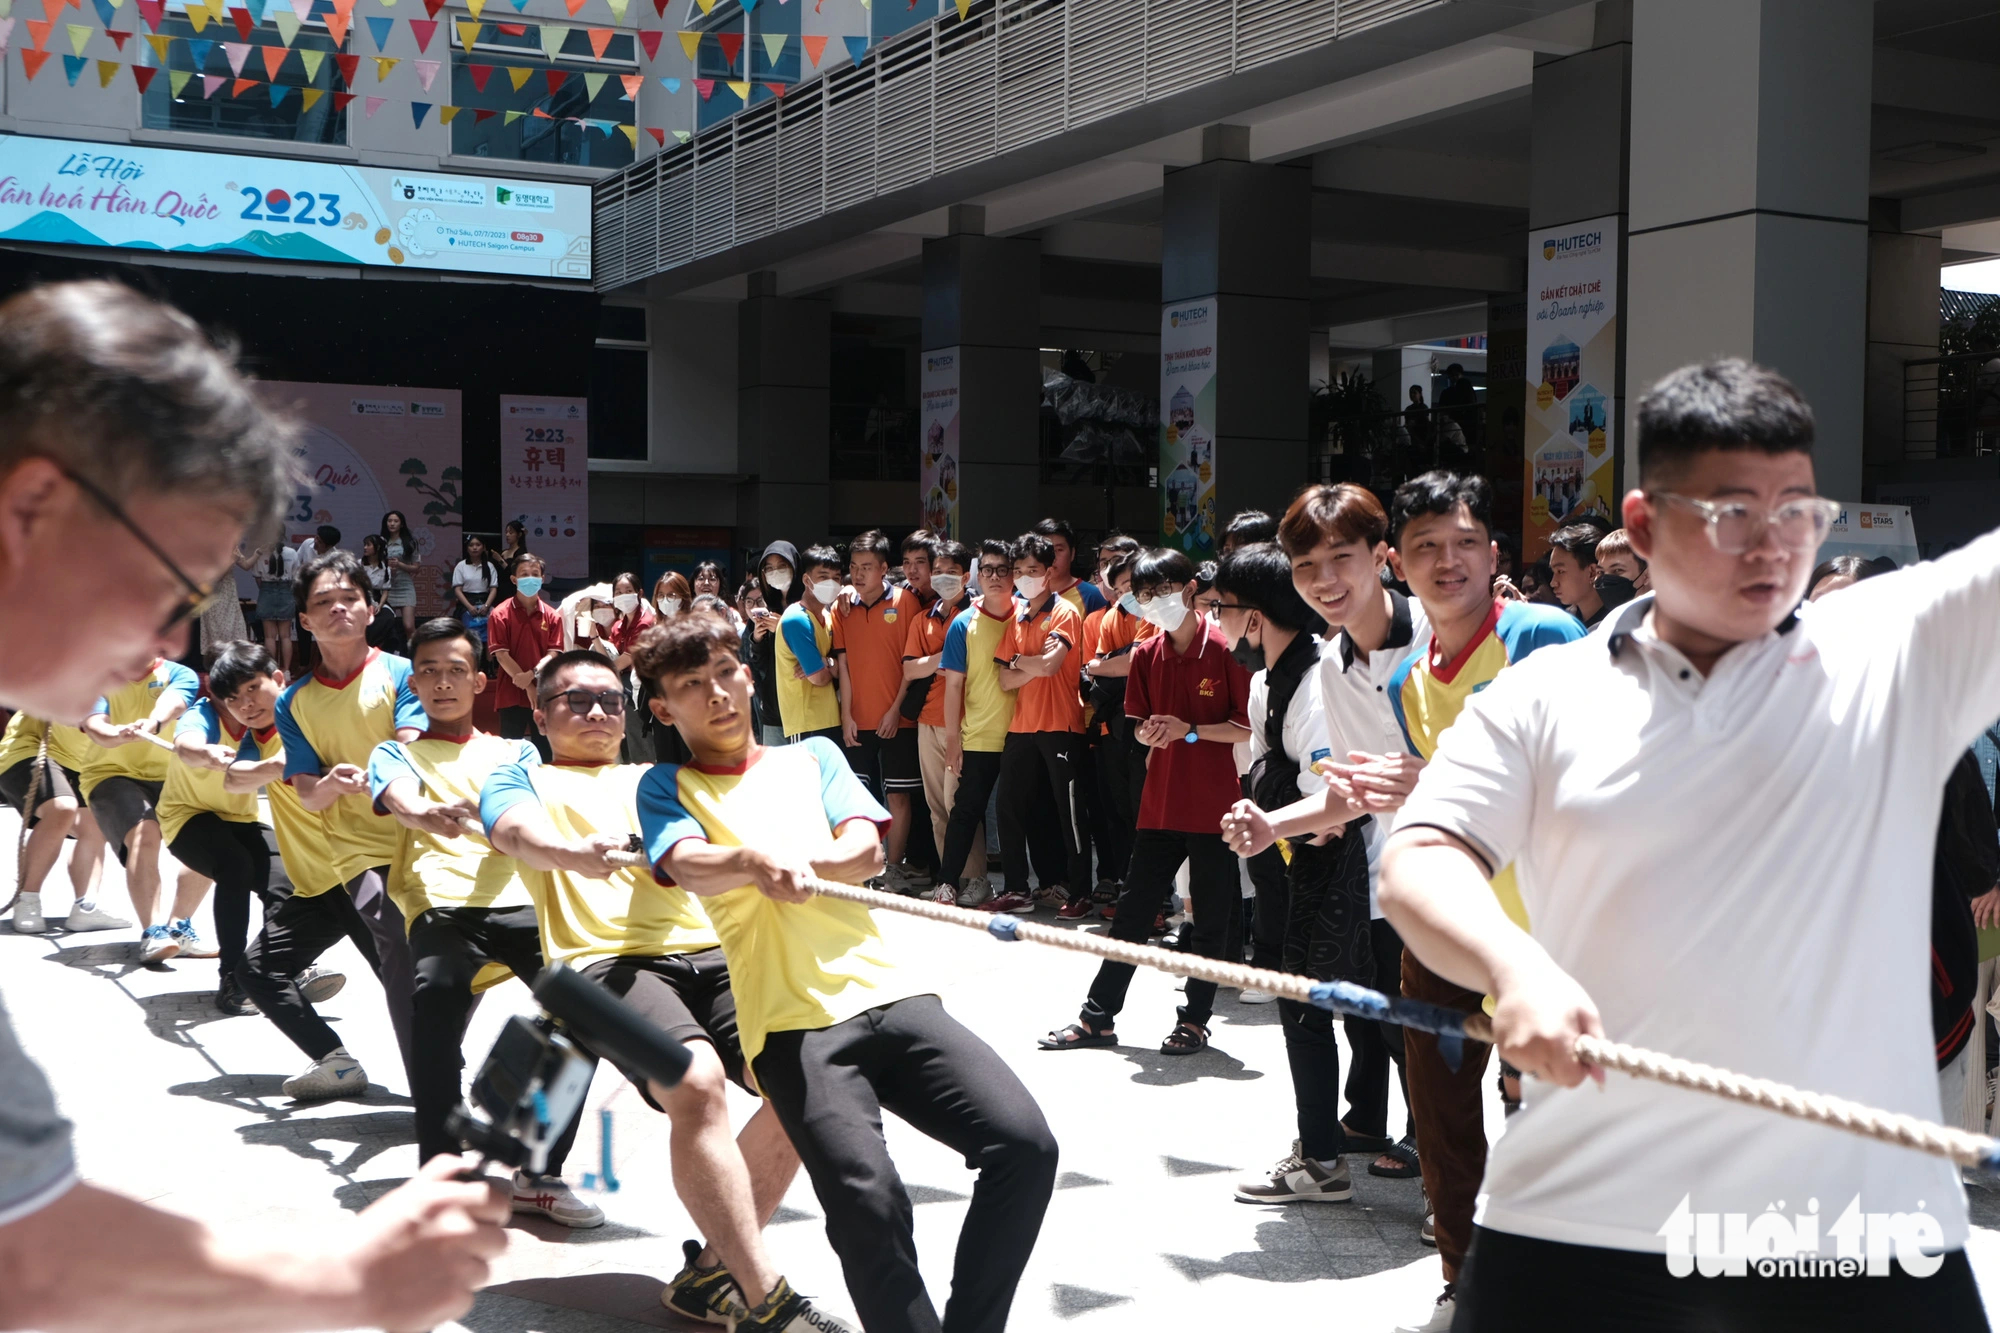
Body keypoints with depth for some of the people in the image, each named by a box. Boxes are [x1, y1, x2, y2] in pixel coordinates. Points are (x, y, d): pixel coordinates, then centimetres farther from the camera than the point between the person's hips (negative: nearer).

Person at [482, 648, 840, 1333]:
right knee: (697, 1080, -32)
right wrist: (573, 852, -30)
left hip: (707, 949, 5)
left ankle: (713, 1270, -4)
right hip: (606, 961, -4)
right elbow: (517, 831, -4)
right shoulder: (522, 779, 22)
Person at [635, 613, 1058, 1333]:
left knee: (1024, 1142, -16)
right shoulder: (667, 787, 14)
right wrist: (756, 859, -29)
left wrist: (796, 860, -12)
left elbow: (866, 850, 8)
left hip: (890, 994, 3)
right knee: (869, 1200, -27)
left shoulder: (813, 755, 23)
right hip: (792, 1024, -3)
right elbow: (689, 867, -7)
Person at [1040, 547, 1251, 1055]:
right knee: (1132, 909, 9)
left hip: (1214, 804, -5)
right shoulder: (1147, 655, 6)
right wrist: (1148, 731, -9)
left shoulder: (1225, 648, -9)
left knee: (1212, 917, 5)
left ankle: (1195, 1020, 18)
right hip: (1161, 801, 5)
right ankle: (1097, 1017, 15)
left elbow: (1250, 726, -9)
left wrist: (1191, 731, -17)